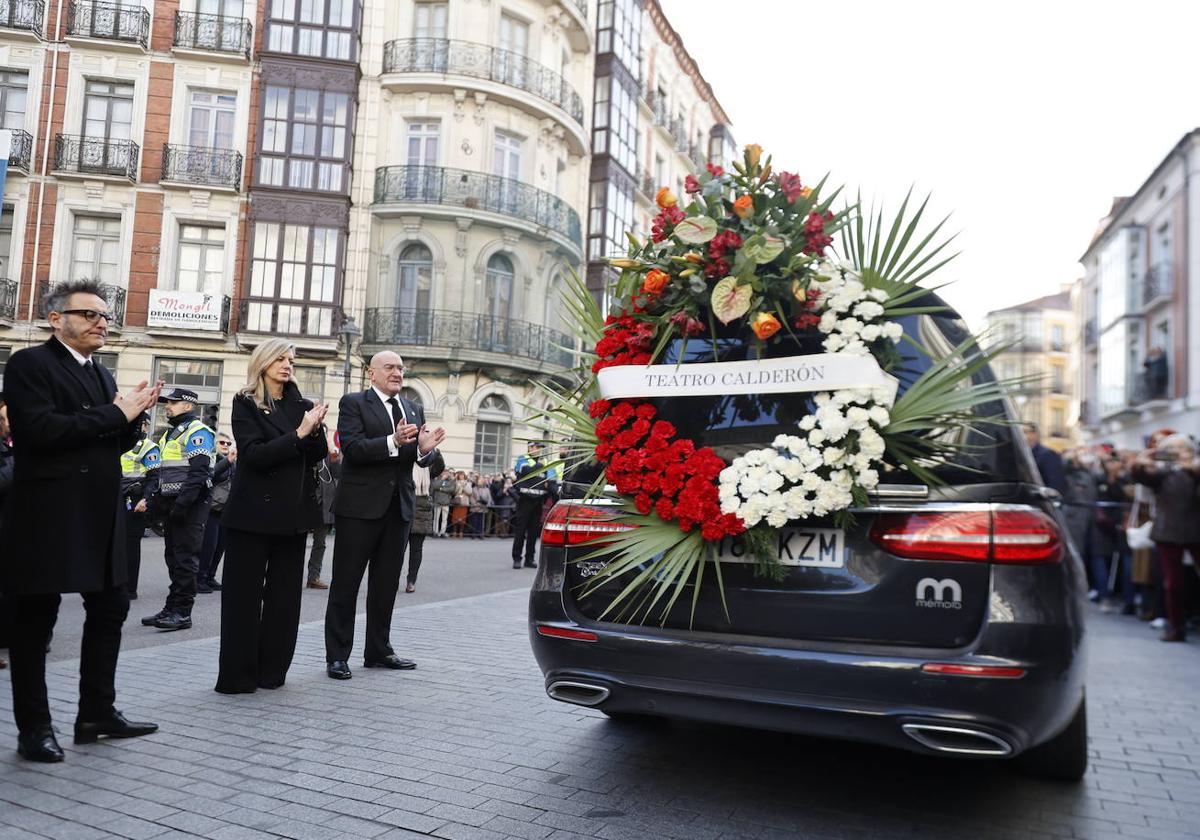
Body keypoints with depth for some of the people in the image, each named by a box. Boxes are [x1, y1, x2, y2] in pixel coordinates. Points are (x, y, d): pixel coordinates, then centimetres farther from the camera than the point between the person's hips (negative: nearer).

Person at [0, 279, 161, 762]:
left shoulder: (100, 374, 15)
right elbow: (40, 430, -22)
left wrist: (133, 414, -4)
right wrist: (115, 413, -18)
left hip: (100, 515, 8)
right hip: (47, 516, -8)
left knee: (110, 609, 13)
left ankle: (97, 713, 25)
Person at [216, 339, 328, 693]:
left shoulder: (300, 404, 10)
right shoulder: (245, 403, -2)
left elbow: (318, 455, 6)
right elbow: (254, 454, -14)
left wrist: (316, 428, -13)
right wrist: (298, 434, -20)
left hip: (293, 511, 4)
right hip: (254, 511, -4)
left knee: (285, 592, 8)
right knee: (244, 593, 1)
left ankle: (272, 670, 18)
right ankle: (237, 675, 10)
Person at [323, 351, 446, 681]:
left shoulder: (414, 410, 13)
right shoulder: (353, 403, -3)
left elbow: (430, 462, 6)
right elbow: (352, 447, -17)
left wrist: (426, 449, -17)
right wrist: (393, 442, -30)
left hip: (398, 508, 6)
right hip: (360, 507, -5)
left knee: (386, 585, 14)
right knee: (345, 584, 3)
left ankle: (378, 651, 26)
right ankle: (337, 656, 12)